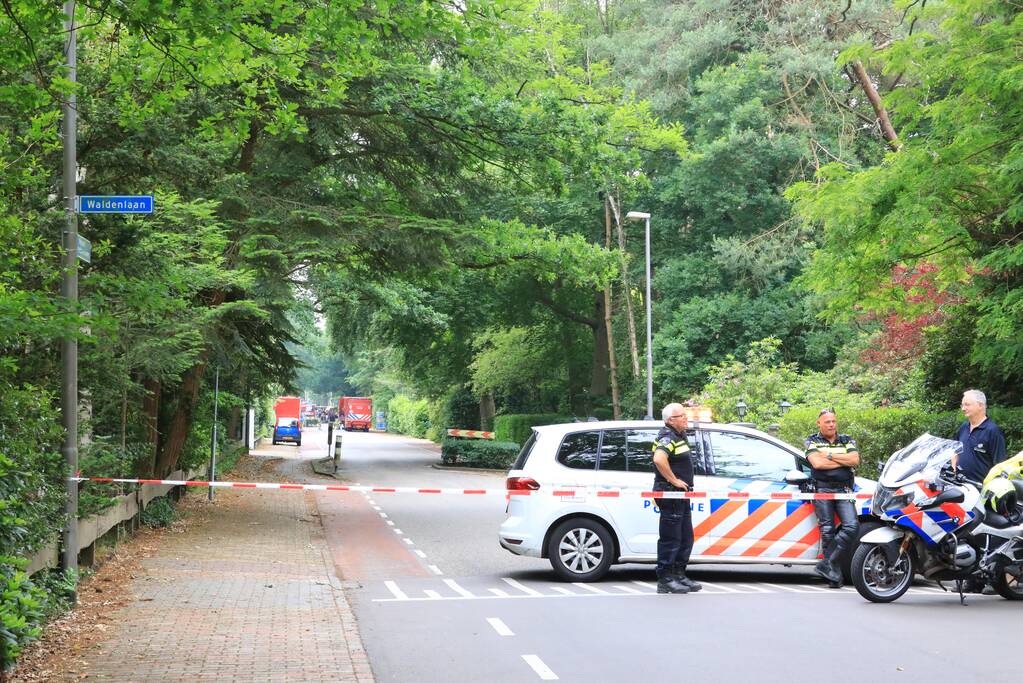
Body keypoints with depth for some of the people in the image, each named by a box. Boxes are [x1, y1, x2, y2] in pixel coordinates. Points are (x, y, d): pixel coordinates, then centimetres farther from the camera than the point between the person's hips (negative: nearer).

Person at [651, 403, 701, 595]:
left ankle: (679, 575, 23)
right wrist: (674, 480, -26)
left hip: (682, 496, 10)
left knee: (686, 539, 15)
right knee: (670, 539, -6)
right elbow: (659, 459, -35)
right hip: (670, 495, -10)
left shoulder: (680, 437, 17)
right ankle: (665, 581, -2)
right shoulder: (668, 438, -15)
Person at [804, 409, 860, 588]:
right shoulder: (812, 441, 11)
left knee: (851, 525, -18)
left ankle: (827, 564, -16)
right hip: (822, 489, -2)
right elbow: (817, 463, -8)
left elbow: (855, 460, -1)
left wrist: (829, 455, -5)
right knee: (827, 531, -7)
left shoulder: (847, 440, 18)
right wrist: (843, 461, -2)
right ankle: (835, 574, -7)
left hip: (844, 490, 2)